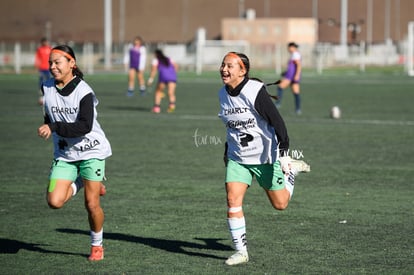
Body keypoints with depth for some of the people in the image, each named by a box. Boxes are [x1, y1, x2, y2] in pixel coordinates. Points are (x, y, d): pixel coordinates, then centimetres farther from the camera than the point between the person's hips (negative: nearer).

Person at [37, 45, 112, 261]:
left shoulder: (83, 91, -17)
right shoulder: (47, 88, 0)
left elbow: (84, 126, -26)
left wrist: (54, 128, -31)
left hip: (91, 151, -5)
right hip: (64, 154, 5)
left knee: (92, 204, -4)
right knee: (54, 201, -12)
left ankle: (97, 245, 19)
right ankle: (80, 183, 18)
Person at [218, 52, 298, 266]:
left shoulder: (255, 91, -22)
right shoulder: (223, 94, 0)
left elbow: (277, 122, -22)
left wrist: (283, 153, -27)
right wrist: (228, 150, 22)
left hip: (265, 157, -5)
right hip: (237, 158, 5)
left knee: (280, 204, 9)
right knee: (233, 201, -12)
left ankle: (290, 172, 41)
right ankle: (241, 251, -2)